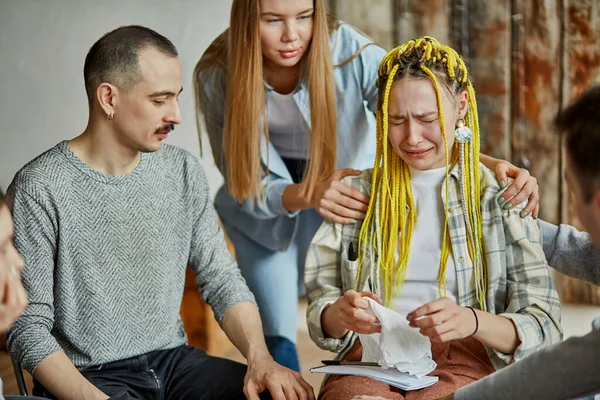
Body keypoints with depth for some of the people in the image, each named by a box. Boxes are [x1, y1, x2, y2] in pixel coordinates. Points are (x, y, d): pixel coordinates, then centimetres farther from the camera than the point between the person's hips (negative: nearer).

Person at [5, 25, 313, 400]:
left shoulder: (184, 171, 4)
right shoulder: (40, 189, -12)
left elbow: (222, 281, 7)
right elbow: (28, 328, -12)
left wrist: (260, 357, -11)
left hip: (174, 359, 5)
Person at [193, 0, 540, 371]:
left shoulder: (349, 52, -29)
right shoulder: (217, 75, -25)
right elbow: (244, 184, -22)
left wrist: (490, 164, -53)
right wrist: (307, 194, -43)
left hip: (350, 173, 0)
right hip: (264, 211, 0)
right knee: (274, 333, -2)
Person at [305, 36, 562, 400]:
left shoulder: (500, 196, 8)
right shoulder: (356, 193, 14)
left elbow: (543, 328, 1)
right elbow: (321, 319, 11)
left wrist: (472, 322, -20)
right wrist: (338, 316, -14)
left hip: (464, 363, -1)